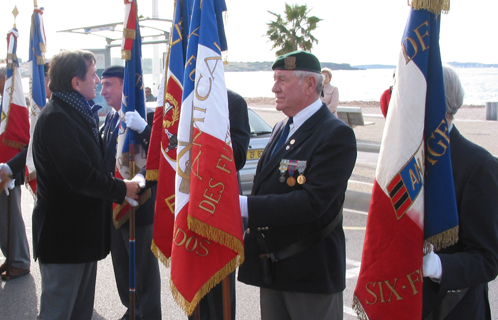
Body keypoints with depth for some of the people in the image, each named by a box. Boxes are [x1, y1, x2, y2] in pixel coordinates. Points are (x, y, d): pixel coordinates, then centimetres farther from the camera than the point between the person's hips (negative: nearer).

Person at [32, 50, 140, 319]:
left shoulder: (77, 113, 13)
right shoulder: (56, 118, -20)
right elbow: (81, 176, -25)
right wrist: (121, 189, -13)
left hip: (82, 231, 10)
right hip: (64, 235, -10)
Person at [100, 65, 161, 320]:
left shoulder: (147, 116, -17)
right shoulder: (110, 118, 9)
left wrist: (143, 128, -40)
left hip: (140, 204, -8)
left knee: (145, 267, 5)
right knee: (122, 265, 19)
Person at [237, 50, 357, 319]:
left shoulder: (336, 135, -16)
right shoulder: (281, 129, 12)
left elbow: (313, 202, -26)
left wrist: (244, 205, -28)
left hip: (311, 269, -7)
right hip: (272, 266, 8)